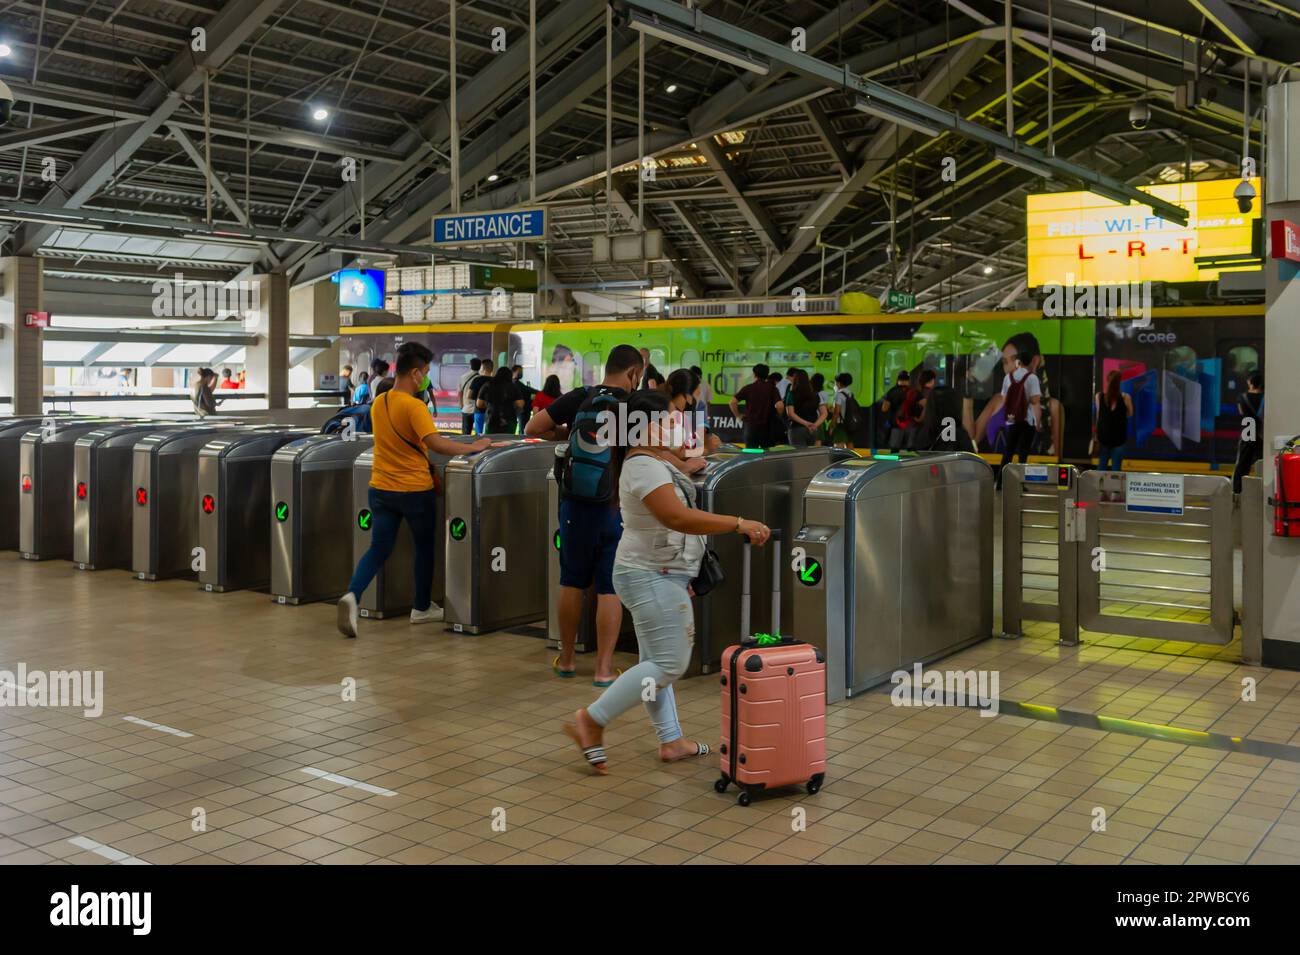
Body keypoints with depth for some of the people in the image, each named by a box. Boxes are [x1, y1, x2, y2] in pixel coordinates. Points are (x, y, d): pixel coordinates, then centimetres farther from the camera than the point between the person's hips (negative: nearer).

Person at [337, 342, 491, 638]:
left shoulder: (378, 403, 6)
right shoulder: (414, 406, -17)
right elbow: (436, 444, -26)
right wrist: (472, 447, -15)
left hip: (381, 488, 6)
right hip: (415, 490, -6)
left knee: (378, 549, 8)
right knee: (424, 547, 14)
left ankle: (352, 595, -16)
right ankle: (421, 607, 25)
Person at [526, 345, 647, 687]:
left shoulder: (579, 398, 0)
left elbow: (532, 429, 3)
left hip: (576, 504, 3)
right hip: (615, 508, -2)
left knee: (572, 583, 15)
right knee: (610, 589, 4)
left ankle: (565, 659, 25)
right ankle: (604, 669, 6)